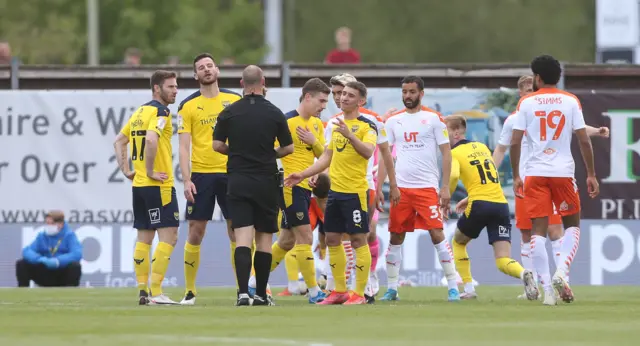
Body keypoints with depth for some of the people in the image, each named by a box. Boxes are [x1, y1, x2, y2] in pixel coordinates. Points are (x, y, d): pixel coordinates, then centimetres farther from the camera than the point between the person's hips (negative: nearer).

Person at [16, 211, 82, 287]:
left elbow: (77, 254, -23)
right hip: (45, 276, 3)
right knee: (21, 264, -12)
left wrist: (57, 261, -37)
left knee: (75, 265, -34)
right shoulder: (42, 236, 4)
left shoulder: (69, 235, -6)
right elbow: (27, 251, -8)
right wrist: (39, 259, -30)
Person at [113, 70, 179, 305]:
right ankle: (155, 292, -12)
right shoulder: (160, 112, -12)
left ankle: (143, 292, 11)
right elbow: (151, 139, -29)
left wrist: (126, 169, 15)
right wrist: (150, 171, -20)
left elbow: (119, 141, 21)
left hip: (139, 186, 9)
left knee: (144, 239, 11)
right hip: (159, 186, -9)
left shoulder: (140, 112, 15)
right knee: (168, 237, -6)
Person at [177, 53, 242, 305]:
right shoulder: (188, 106, 3)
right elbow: (184, 147, 0)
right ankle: (190, 291, 7)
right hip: (201, 174, -1)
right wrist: (187, 180, -9)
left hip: (231, 172, 1)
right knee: (196, 232, 0)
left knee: (236, 231, 2)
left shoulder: (235, 100, 6)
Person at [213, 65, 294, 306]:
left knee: (243, 238, -5)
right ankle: (261, 294, 12)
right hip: (266, 182, 0)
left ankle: (243, 292, -20)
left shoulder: (229, 113, -1)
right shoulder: (275, 114, -3)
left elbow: (217, 145, 2)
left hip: (237, 181, 0)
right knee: (264, 238, 9)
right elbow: (289, 148, 3)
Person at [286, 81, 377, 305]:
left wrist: (349, 134, -32)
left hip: (355, 191, -8)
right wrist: (302, 175, 17)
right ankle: (340, 291, 18)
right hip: (335, 190, 8)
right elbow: (327, 158, 22)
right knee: (332, 239, 9)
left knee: (358, 239, -5)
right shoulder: (336, 125, 16)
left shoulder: (367, 126, -7)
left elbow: (368, 152, -23)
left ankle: (360, 293, -2)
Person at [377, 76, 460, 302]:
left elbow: (446, 153, -1)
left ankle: (453, 287, -7)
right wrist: (379, 187, 4)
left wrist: (445, 187, -7)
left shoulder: (434, 119, 0)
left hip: (427, 187, -4)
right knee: (395, 237, 6)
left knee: (437, 234, -10)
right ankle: (391, 288, 14)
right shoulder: (393, 121, 10)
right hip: (401, 188, 4)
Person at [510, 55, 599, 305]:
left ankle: (547, 289, -5)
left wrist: (516, 176, 8)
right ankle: (561, 273, -8)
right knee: (572, 225, 15)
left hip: (535, 174, 0)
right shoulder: (571, 101, 2)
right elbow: (584, 140, -1)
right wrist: (591, 175, 5)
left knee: (538, 230, 2)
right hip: (563, 172, 0)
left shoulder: (526, 103, 2)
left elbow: (515, 142, -1)